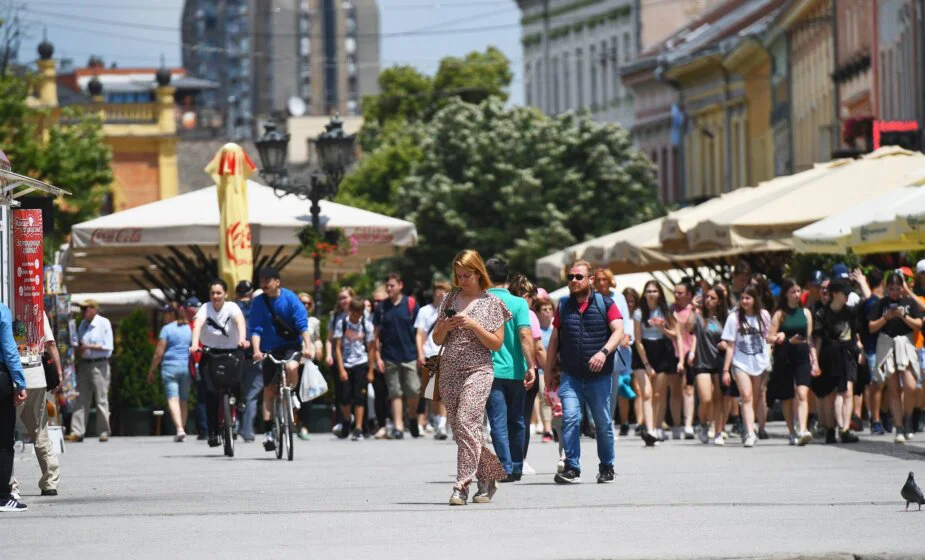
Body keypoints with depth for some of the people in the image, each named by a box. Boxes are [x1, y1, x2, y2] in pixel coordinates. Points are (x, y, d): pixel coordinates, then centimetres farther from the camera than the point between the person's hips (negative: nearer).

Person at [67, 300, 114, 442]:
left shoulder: (104, 323, -4)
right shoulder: (83, 325, 14)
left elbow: (108, 347, -8)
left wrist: (88, 347, -12)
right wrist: (79, 348, 0)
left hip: (99, 365, -6)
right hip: (84, 364, 6)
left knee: (101, 400, -2)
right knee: (81, 399, 1)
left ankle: (104, 432, 4)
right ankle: (77, 432, -1)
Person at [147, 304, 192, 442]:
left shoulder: (167, 329, -5)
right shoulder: (189, 329, 10)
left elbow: (159, 352, -7)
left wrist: (151, 370, 0)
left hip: (170, 366, -5)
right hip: (186, 367, 5)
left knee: (173, 399, -11)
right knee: (183, 400, 14)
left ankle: (179, 429, -27)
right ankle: (182, 428, 18)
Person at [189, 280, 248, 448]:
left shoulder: (231, 307, -8)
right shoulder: (205, 308, -7)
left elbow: (240, 321, -28)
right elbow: (198, 325, -24)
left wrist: (242, 339, -49)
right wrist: (194, 344, -44)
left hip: (232, 352, 0)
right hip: (210, 353, 0)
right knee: (211, 391, -16)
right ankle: (213, 432, -11)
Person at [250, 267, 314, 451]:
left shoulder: (289, 298, -8)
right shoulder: (258, 302, -2)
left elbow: (302, 323, -12)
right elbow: (256, 329, -7)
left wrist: (307, 346, -24)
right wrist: (256, 350, -23)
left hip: (292, 345, -2)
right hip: (270, 349, 2)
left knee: (291, 367, -34)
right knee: (269, 390, 0)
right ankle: (269, 431, 4)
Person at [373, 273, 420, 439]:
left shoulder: (411, 304, 0)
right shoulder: (381, 308, 6)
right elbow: (376, 334, 8)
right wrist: (377, 357, 1)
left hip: (410, 356, -2)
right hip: (390, 357, 2)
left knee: (413, 391, -4)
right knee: (395, 393, 2)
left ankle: (412, 418, 21)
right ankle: (398, 427, 3)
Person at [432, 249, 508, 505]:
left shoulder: (491, 302, 1)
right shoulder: (450, 299, 13)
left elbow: (497, 343, -3)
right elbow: (437, 340, 16)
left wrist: (473, 325, -14)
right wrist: (445, 327, -5)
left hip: (478, 370, -5)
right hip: (449, 371, 5)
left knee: (466, 422, -20)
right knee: (458, 428, 6)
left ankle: (462, 486, -20)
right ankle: (489, 477, 22)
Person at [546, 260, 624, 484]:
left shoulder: (605, 304, 2)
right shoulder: (563, 306, 11)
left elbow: (618, 331, -9)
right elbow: (554, 340, 16)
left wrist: (604, 352, -25)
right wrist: (549, 370, 12)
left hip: (599, 376, -1)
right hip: (570, 376, 1)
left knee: (603, 422, 6)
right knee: (570, 417, -15)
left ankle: (607, 467, 22)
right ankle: (572, 468, -13)